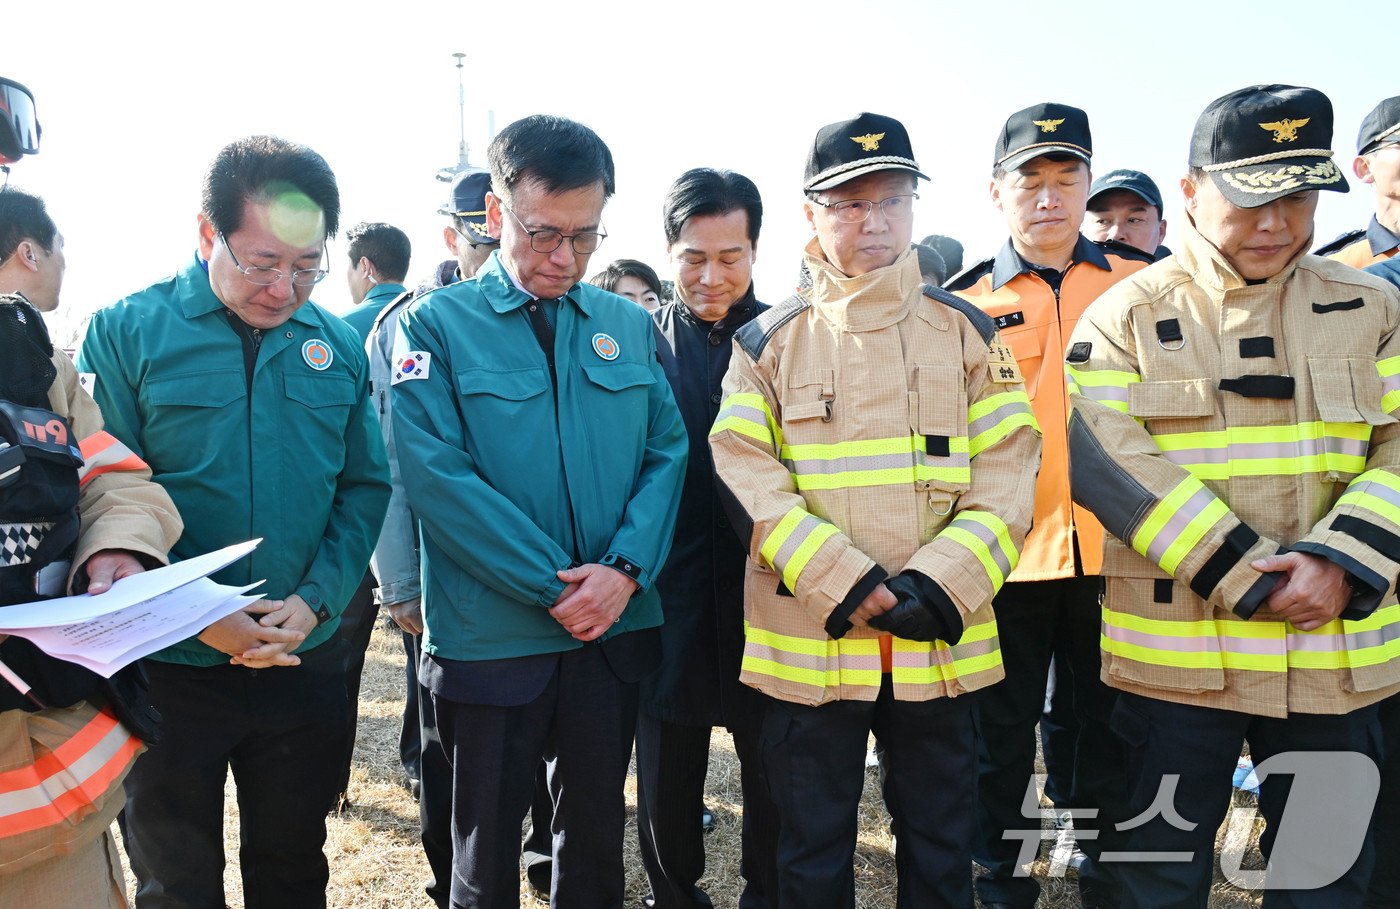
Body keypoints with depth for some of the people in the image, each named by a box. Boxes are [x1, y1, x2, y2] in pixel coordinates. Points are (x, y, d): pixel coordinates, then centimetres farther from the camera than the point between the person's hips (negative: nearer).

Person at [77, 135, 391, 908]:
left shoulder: (338, 345, 1)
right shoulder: (125, 333, -7)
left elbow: (365, 489, 2)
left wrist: (314, 600, -12)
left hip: (306, 663, 3)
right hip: (170, 668, -2)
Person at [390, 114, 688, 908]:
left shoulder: (630, 326, 6)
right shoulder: (437, 325, -5)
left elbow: (668, 450, 1)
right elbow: (439, 477, -14)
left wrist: (626, 569, -15)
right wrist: (555, 586, -17)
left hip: (617, 632, 3)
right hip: (490, 636, -3)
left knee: (598, 836, 19)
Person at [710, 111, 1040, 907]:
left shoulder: (968, 330, 6)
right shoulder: (770, 340, 3)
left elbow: (1007, 475, 0)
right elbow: (746, 478, -7)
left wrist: (938, 585, -14)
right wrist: (844, 583, -17)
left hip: (939, 643, 1)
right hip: (808, 643, -1)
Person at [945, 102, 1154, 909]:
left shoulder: (1145, 285, 4)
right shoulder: (964, 304, 1)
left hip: (1117, 551, 1)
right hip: (1007, 556, -1)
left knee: (1113, 731, 15)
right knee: (1004, 737, 12)